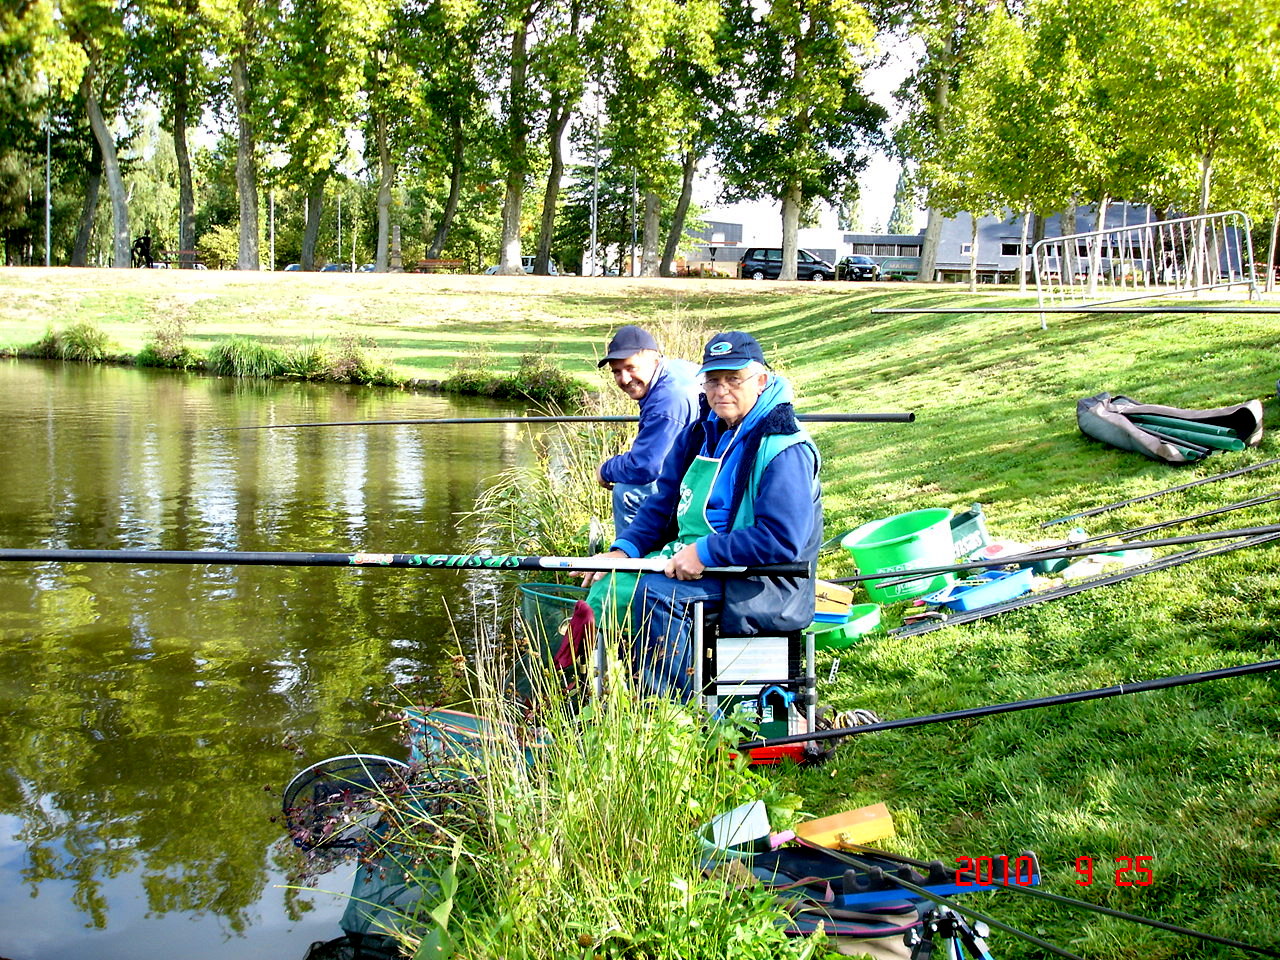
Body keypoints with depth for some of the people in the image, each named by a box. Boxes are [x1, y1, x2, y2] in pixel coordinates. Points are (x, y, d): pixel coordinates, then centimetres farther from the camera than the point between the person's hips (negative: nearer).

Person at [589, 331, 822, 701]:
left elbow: (783, 540, -24)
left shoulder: (784, 449, -16)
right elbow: (663, 502, 13)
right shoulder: (701, 433, 9)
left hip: (762, 584, -9)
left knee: (656, 591, -28)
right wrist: (624, 550, -4)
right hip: (693, 560, 9)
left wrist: (705, 552, -24)